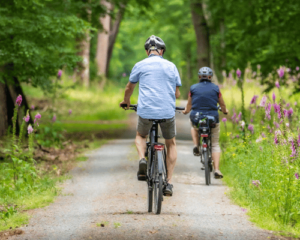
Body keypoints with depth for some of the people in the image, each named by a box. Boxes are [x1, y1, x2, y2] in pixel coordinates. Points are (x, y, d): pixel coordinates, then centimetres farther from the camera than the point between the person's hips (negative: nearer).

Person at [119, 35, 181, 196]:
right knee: (171, 144, 21)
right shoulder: (171, 66, 10)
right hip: (168, 111, 1)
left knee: (140, 136, 28)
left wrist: (126, 101, 41)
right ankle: (169, 182, 12)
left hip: (146, 111, -1)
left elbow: (129, 88, 20)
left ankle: (142, 159, -4)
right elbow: (177, 93, 14)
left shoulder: (140, 65, 7)